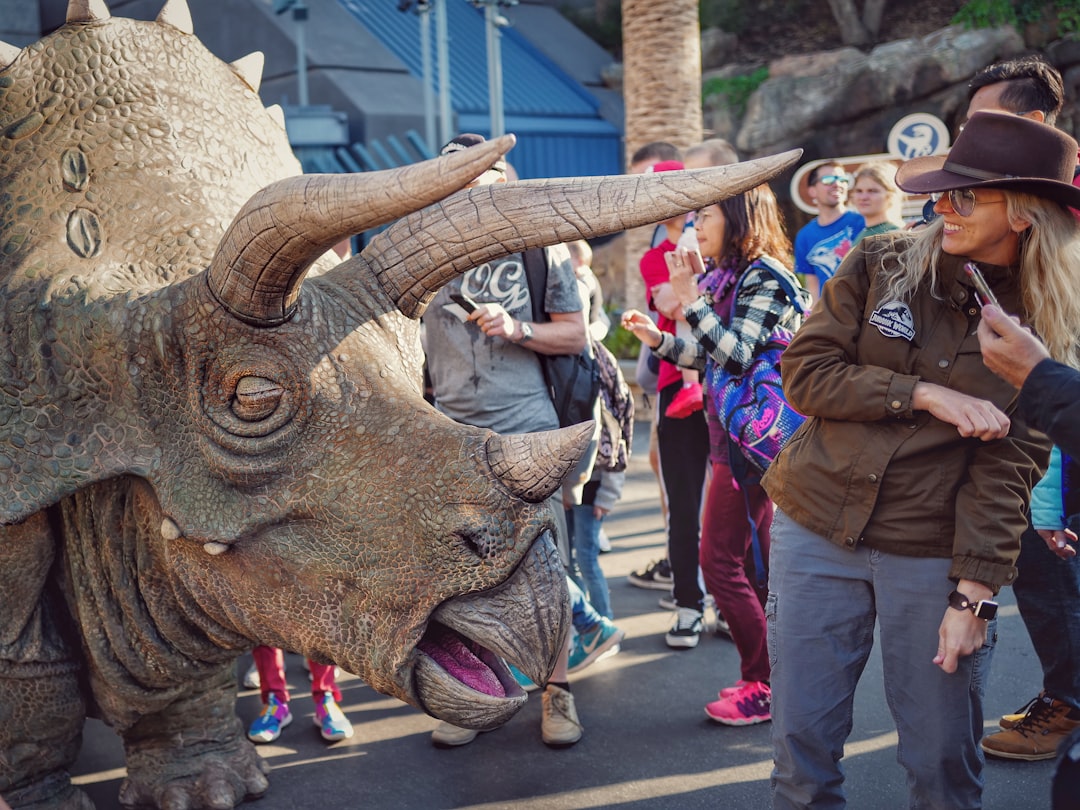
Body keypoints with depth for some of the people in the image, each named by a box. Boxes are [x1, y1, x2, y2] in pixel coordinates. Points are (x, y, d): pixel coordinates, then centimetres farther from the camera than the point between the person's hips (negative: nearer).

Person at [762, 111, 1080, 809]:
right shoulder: (881, 265, 0)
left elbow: (1009, 466, -8)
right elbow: (805, 374, -5)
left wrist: (973, 592, -15)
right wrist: (925, 395, -15)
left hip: (934, 553, -1)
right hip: (818, 530, 2)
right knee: (802, 747, 8)